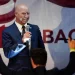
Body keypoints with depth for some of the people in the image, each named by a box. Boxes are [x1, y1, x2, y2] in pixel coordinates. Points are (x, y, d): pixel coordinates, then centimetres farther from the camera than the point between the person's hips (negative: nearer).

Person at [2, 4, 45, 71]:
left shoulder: (35, 28, 1)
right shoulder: (7, 31, -10)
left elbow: (42, 49, 8)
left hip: (35, 68, 3)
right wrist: (22, 41, -26)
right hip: (17, 70, -3)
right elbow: (8, 53, -16)